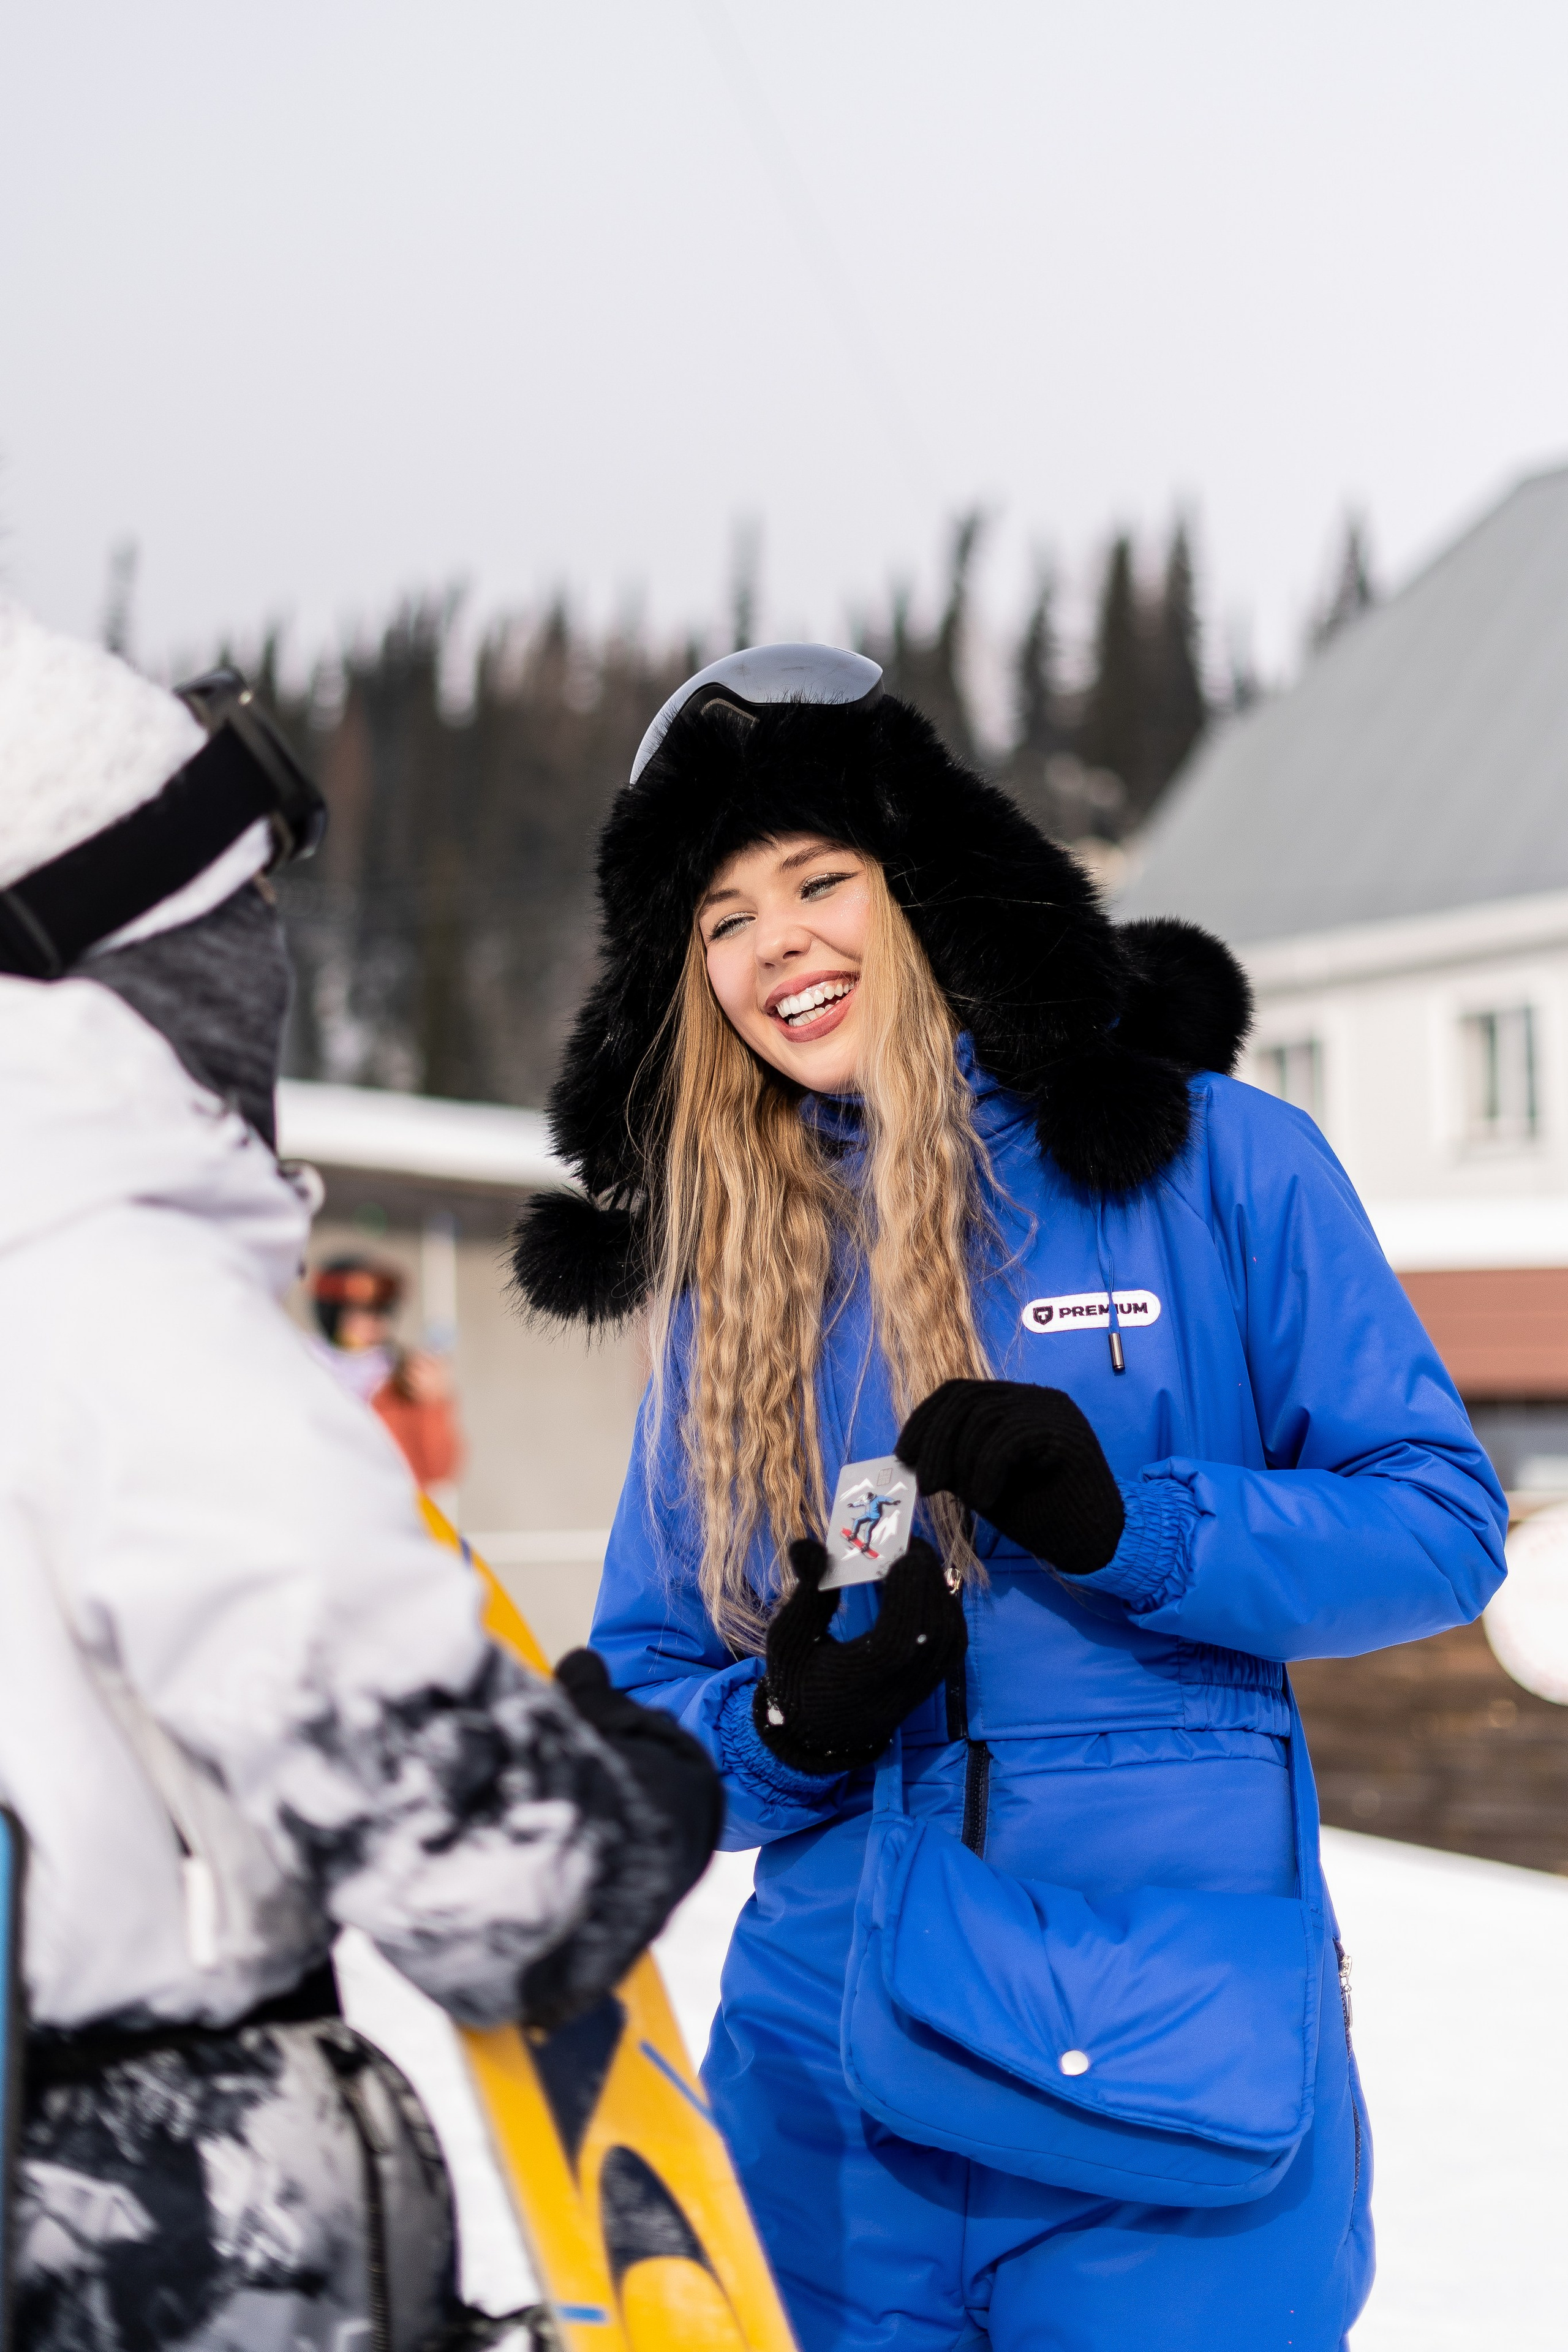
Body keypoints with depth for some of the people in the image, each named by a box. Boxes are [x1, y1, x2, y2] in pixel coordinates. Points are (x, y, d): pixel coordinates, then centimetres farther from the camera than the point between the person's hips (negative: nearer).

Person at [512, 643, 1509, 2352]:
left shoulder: (1209, 1157, -1)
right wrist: (793, 1721, -10)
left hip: (1166, 2056, -3)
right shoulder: (727, 1270, 10)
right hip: (830, 2066, 4)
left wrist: (1132, 1527, -19)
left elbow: (1440, 1525, -3)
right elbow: (647, 1679, 12)